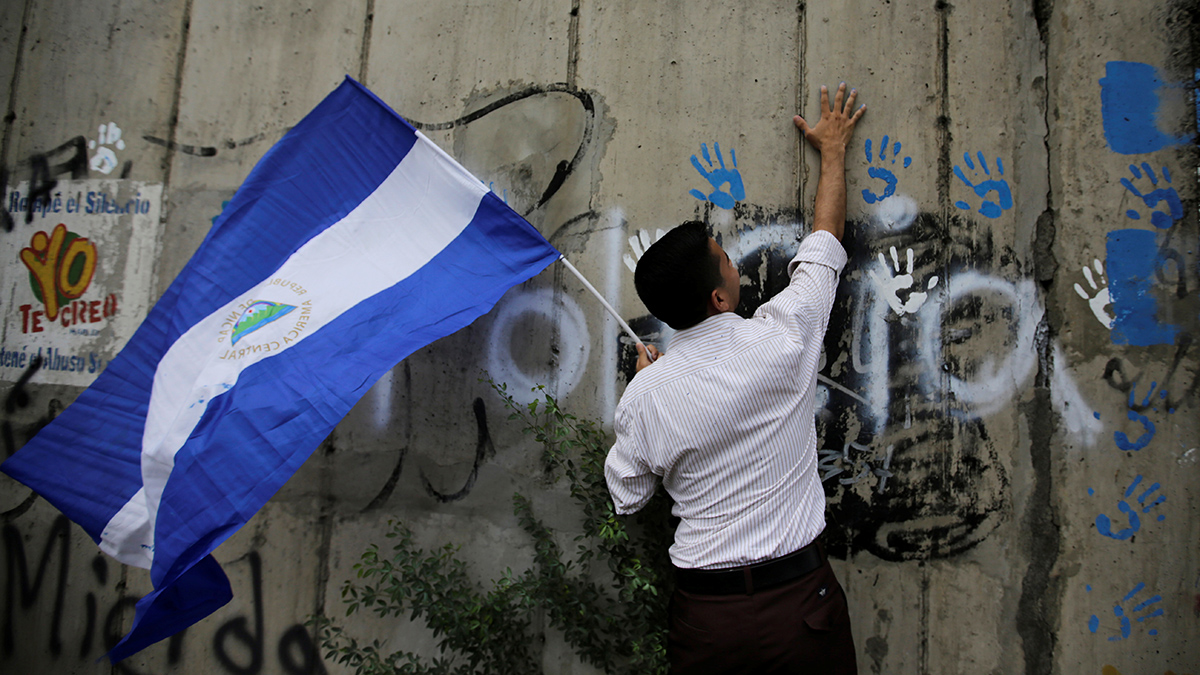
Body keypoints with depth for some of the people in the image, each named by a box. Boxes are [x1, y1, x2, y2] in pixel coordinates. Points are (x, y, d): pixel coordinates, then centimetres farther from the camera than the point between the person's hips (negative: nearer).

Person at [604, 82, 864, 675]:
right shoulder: (781, 338, -15)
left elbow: (626, 496, 6)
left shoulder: (644, 395, -11)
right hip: (799, 603, 0)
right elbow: (824, 242, 4)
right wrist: (833, 150, 20)